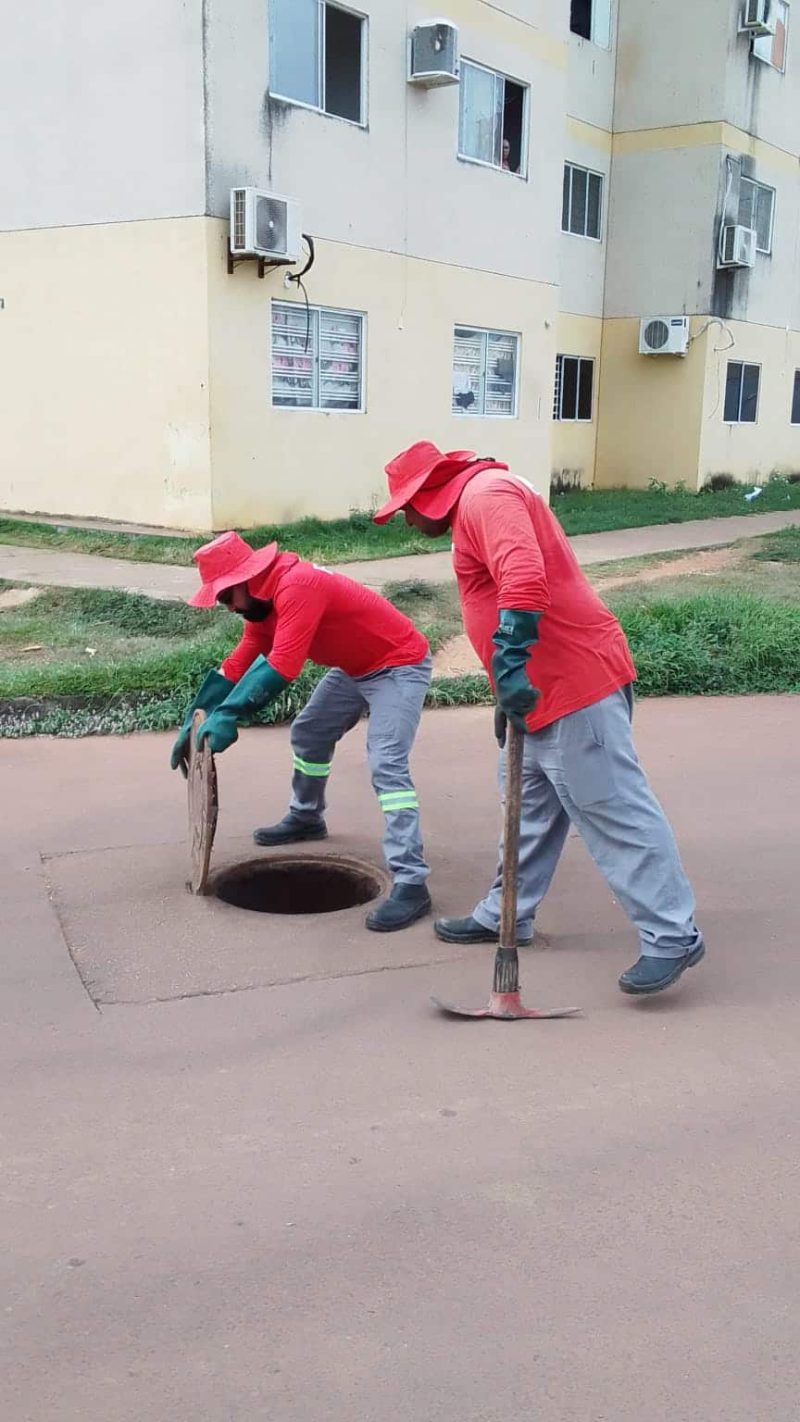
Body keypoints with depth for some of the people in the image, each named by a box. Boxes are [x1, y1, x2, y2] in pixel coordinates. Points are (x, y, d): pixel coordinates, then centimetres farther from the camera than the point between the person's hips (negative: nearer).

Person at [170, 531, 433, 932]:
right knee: (308, 733, 20)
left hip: (399, 666, -10)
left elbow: (282, 667, -38)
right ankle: (306, 818, 44)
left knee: (386, 766, -21)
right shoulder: (261, 597, 1)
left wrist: (227, 716, -37)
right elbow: (240, 662, 4)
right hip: (355, 668, 10)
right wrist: (197, 717, -2)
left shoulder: (296, 586, -31)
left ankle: (411, 884, -25)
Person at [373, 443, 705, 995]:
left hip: (576, 683, -11)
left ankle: (673, 936, 0)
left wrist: (509, 663, -33)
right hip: (546, 686, 11)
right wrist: (509, 691, 26)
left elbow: (524, 579, -29)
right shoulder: (474, 507, 22)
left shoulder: (484, 494, -12)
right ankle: (506, 915, 30)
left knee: (614, 812, -7)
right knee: (532, 809, 18)